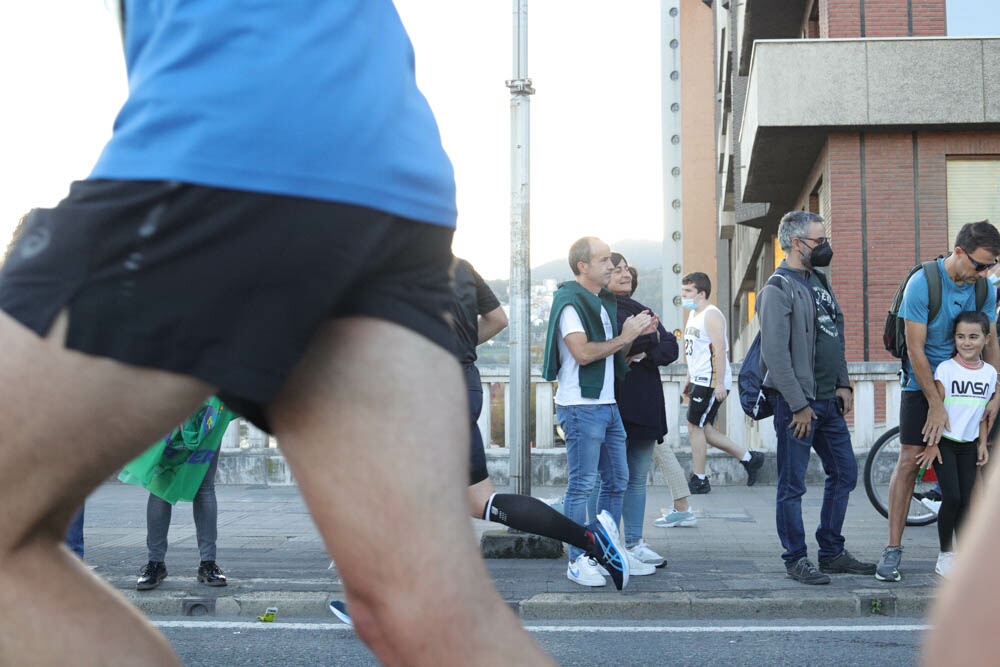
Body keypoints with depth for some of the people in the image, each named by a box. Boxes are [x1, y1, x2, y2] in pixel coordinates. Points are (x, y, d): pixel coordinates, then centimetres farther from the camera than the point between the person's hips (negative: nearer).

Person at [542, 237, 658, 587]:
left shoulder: (605, 301, 18)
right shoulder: (569, 302, -10)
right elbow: (583, 352, -22)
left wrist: (637, 333, 6)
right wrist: (624, 337, -11)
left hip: (608, 403, 10)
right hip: (581, 405, -9)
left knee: (617, 480, 12)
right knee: (582, 484, -7)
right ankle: (578, 560, -2)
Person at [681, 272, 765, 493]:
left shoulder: (711, 315, -13)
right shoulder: (693, 315, 17)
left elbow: (720, 349, -20)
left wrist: (719, 384, -24)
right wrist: (689, 382, 23)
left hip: (711, 382, -10)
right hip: (699, 381, 10)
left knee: (695, 426, -6)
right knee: (704, 429, 9)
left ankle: (699, 480, 3)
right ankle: (749, 458, 19)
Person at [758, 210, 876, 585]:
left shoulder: (819, 281, 15)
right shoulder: (779, 289, -13)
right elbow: (775, 354, -19)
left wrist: (843, 385, 11)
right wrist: (799, 405, -18)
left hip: (829, 400, 9)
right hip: (797, 403, -9)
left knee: (844, 472, 13)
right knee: (792, 485, 0)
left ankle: (832, 553, 23)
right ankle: (796, 560, 9)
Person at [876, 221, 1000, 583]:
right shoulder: (922, 283, -19)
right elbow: (915, 349, -18)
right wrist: (935, 405, -17)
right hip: (922, 382, -4)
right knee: (909, 461, -8)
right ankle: (892, 550, -2)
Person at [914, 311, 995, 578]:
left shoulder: (989, 373, 4)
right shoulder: (945, 369, -10)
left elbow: (983, 412, 12)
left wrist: (982, 444, 7)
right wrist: (932, 443, -11)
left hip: (968, 445, 4)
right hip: (944, 443, -4)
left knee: (966, 501, 3)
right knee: (951, 498, -14)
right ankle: (945, 554, -1)